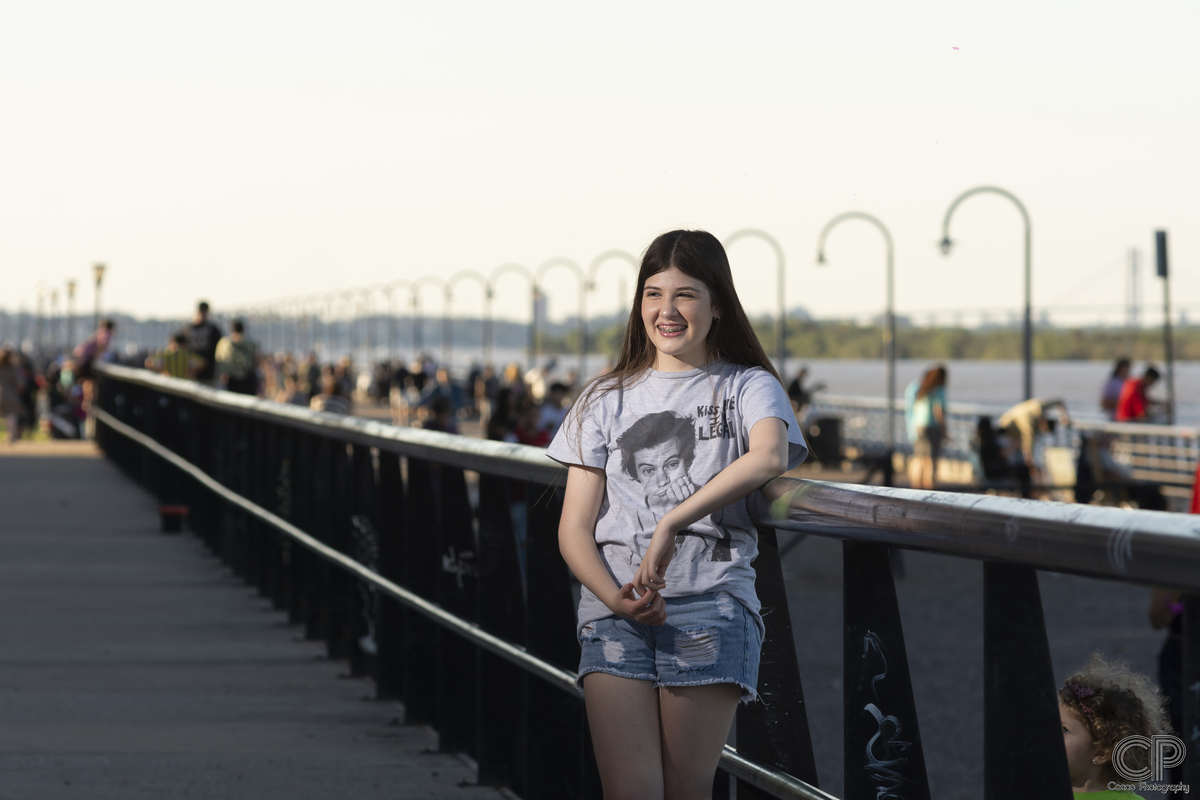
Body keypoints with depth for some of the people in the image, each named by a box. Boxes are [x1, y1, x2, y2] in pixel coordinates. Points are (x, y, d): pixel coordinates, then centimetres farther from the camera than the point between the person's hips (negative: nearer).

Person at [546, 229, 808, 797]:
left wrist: (673, 522, -25)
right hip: (614, 611, 2)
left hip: (710, 606, -2)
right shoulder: (606, 399, 18)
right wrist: (616, 598, -10)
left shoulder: (748, 387, 10)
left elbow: (770, 455, -15)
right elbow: (574, 527, 10)